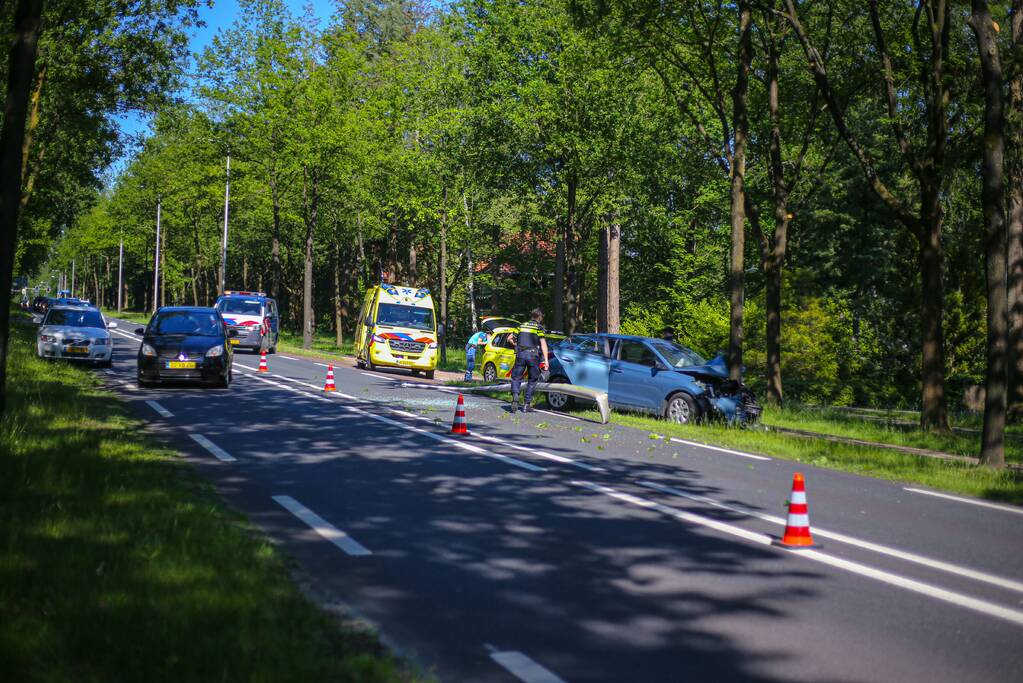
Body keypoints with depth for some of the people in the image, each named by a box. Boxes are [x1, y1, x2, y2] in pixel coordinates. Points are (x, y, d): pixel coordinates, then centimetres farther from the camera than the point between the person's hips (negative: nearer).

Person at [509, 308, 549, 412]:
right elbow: (543, 344, -6)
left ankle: (515, 395, -19)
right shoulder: (539, 327, 5)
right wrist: (546, 360, -10)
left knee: (516, 378, 11)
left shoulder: (522, 326, 16)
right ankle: (527, 405, 10)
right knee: (532, 380, 13)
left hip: (520, 354, 2)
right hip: (533, 355, -2)